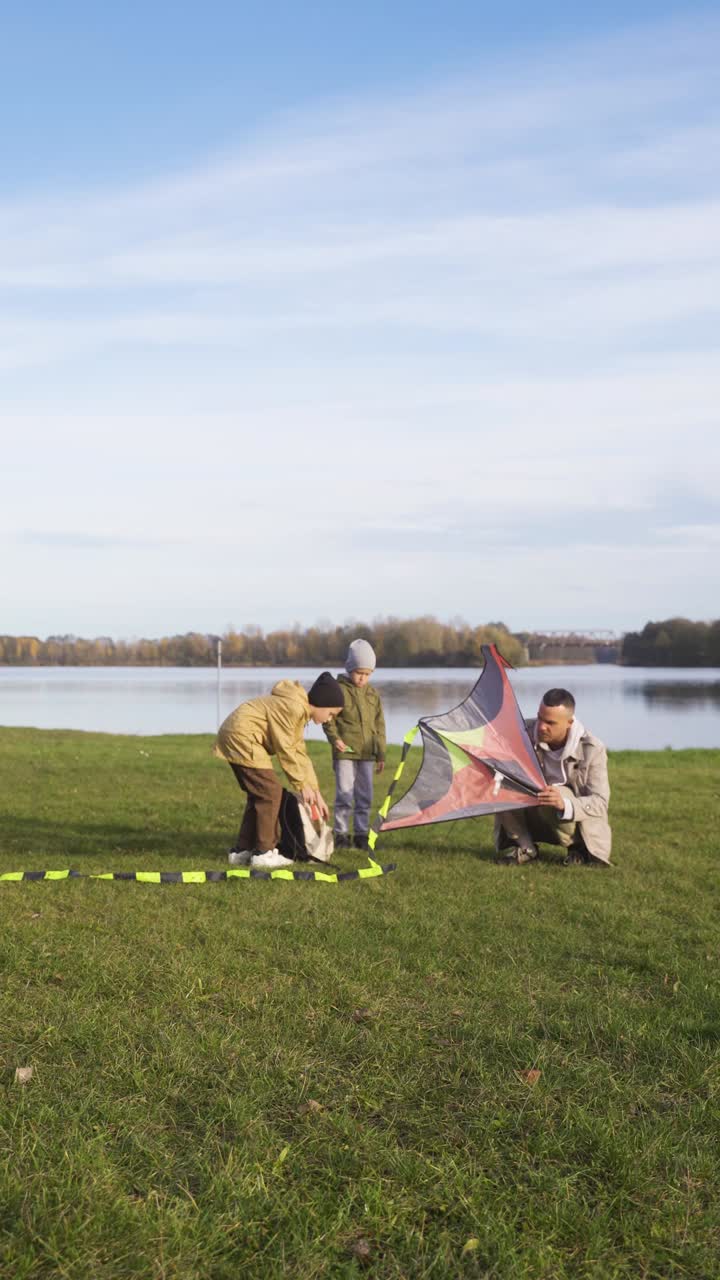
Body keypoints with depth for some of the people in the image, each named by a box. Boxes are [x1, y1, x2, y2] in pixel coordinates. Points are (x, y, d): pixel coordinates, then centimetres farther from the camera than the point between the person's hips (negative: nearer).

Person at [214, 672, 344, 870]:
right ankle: (263, 852, -1)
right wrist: (302, 785, -7)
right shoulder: (293, 707, -19)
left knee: (259, 794, 14)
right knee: (271, 792, -7)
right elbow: (285, 750, -16)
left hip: (234, 737, 11)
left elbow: (300, 753, 16)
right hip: (241, 736, -11)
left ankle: (241, 851, 18)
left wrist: (316, 793, 14)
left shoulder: (300, 712, 14)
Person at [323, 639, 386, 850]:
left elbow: (379, 725, 14)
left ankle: (361, 834, 16)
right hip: (344, 752, -5)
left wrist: (381, 753, 12)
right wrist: (335, 738, -18)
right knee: (344, 795, -4)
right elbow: (328, 718, -3)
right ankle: (341, 834, 5)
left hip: (366, 753, 5)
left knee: (365, 796, 8)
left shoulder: (373, 694, 11)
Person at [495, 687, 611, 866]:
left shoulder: (591, 750, -20)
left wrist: (565, 804, -42)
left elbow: (599, 803, -22)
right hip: (534, 821, 3)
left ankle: (578, 848, -9)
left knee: (559, 795, -38)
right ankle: (524, 847, -8)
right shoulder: (526, 733, -13)